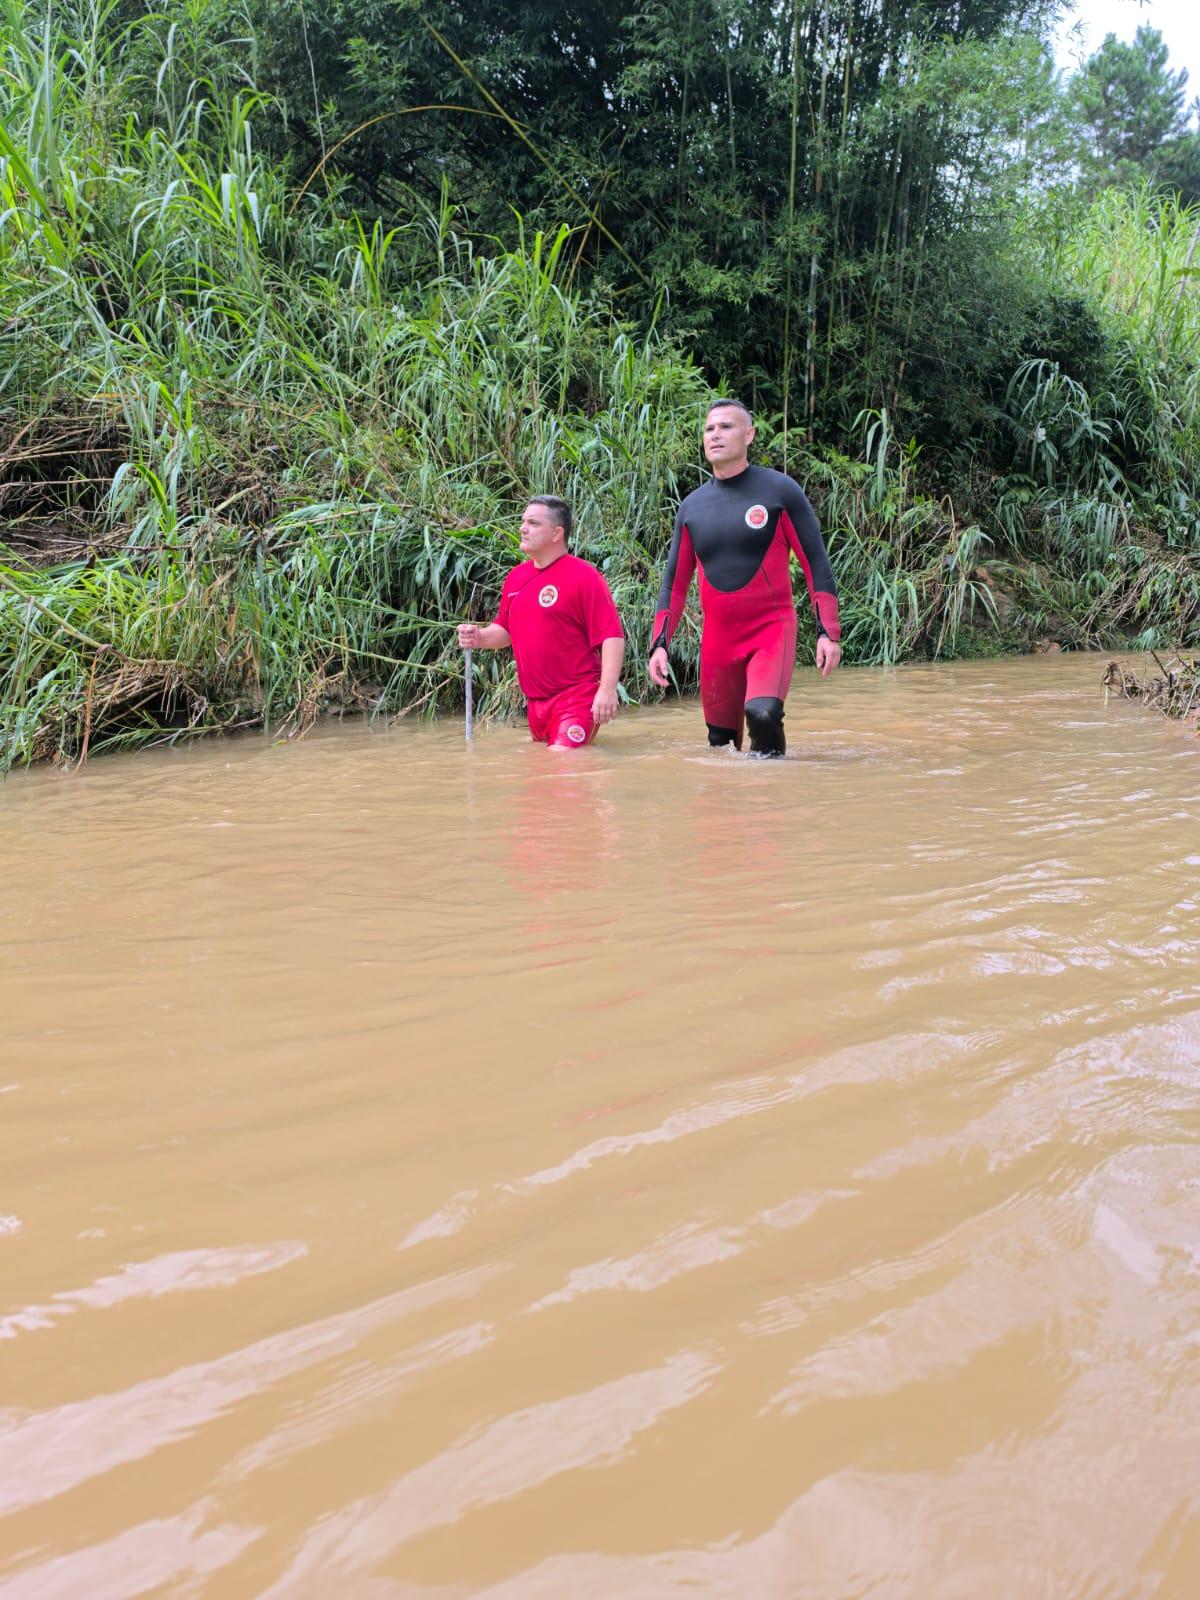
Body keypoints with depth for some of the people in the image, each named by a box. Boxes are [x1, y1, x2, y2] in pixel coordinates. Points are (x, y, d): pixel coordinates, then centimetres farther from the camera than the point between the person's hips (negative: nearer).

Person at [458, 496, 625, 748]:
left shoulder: (584, 576, -10)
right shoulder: (515, 577, 11)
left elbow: (612, 637, -15)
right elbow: (505, 630, 22)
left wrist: (607, 689, -26)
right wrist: (480, 638, 0)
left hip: (576, 697, -7)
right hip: (535, 701, 7)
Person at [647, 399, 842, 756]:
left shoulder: (779, 490, -3)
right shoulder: (692, 506, 8)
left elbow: (816, 563, -4)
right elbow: (675, 582, 12)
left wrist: (827, 632, -12)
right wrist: (659, 644, 2)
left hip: (772, 628, -4)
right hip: (717, 637, 4)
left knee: (763, 713, -28)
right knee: (720, 739, 8)